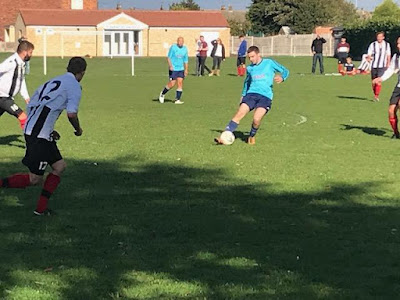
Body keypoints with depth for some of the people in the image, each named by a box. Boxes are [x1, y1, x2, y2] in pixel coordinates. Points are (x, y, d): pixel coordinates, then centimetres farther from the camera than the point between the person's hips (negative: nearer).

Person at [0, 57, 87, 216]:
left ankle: (41, 208, 16)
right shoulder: (74, 86, -5)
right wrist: (78, 129, 4)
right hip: (39, 136, -9)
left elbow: (31, 106, 20)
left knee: (60, 166, 14)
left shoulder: (52, 82, 20)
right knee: (35, 179, -1)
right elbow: (71, 114, -17)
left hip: (31, 130, 9)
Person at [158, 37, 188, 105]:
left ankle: (177, 99, -2)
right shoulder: (173, 47, -7)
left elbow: (186, 60, 15)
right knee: (172, 84, -6)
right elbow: (168, 57, -6)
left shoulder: (185, 49, 8)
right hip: (173, 69, -4)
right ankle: (162, 94, 19)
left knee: (180, 83, -5)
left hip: (181, 69, 5)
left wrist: (186, 69, 10)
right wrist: (170, 66, -19)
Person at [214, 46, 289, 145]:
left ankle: (252, 136, 8)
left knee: (256, 119, -22)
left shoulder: (269, 63, 3)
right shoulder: (250, 68, 15)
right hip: (251, 93, 4)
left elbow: (285, 71, 7)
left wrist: (282, 78, -15)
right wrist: (243, 94, 26)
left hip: (265, 96, -3)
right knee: (239, 114, -16)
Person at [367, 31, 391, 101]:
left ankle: (377, 96, -10)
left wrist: (388, 65, 13)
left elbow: (388, 55, 14)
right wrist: (370, 57, -24)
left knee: (379, 81, -15)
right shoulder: (373, 44, 0)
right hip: (374, 66, 1)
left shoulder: (387, 45, 6)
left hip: (382, 66, -1)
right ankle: (375, 94, 27)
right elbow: (369, 55, -1)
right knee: (374, 82, 9)